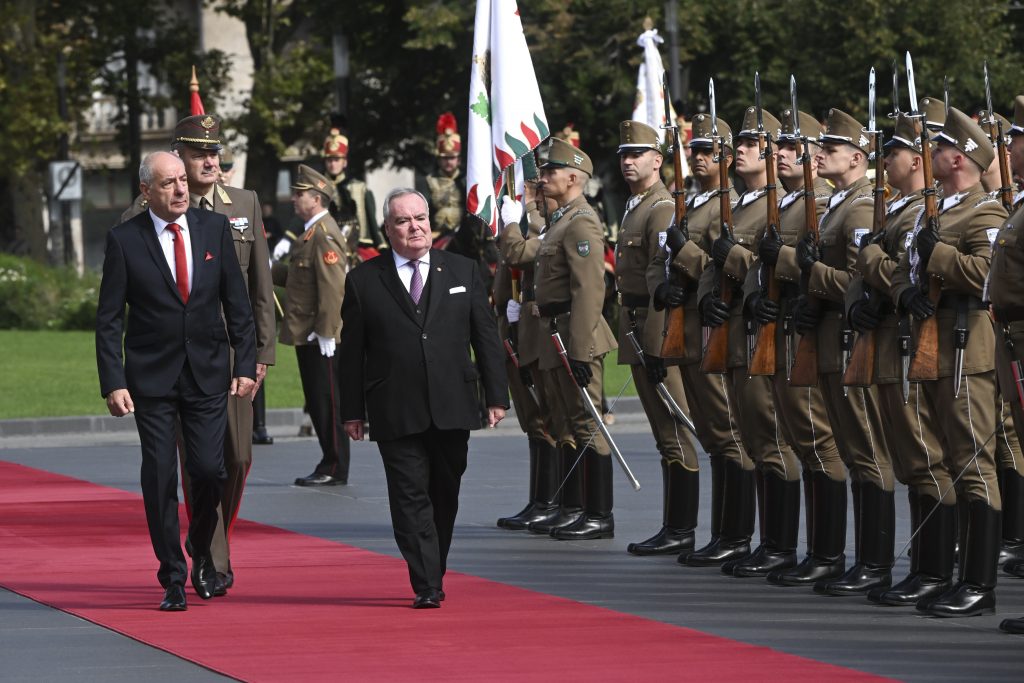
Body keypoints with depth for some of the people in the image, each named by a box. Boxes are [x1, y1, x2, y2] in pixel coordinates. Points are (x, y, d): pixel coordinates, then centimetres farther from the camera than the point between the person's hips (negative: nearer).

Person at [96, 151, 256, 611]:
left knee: (209, 469, -6)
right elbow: (108, 320, -3)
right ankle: (173, 577, 8)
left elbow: (237, 304, 8)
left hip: (208, 373, 2)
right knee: (160, 476, -3)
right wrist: (113, 383, -10)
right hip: (151, 376, -2)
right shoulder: (124, 241, -4)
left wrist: (245, 364, 1)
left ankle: (201, 552, 22)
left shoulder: (215, 229, 4)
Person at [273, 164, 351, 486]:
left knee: (327, 402, -4)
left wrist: (325, 333, -23)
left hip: (321, 337, -10)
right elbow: (296, 276, 20)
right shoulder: (311, 233, 16)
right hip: (307, 336, 10)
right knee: (317, 403, 13)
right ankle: (329, 466, 18)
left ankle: (335, 469, 0)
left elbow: (332, 286, -21)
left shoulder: (325, 236, -16)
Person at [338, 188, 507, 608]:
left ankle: (434, 576, 23)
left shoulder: (463, 272, 10)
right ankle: (426, 586, -11)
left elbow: (486, 337, 10)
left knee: (444, 496, 9)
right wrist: (352, 410, 0)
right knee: (411, 498, -8)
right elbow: (351, 352, 4)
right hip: (396, 414, -2)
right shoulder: (364, 281, 4)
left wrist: (496, 396, 4)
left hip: (452, 409, 2)